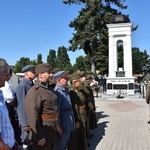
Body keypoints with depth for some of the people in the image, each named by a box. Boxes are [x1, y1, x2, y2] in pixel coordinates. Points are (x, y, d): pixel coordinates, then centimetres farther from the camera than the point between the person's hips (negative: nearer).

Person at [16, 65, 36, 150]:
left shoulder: (32, 84, 6)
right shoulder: (22, 86, -18)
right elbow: (22, 106, -20)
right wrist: (25, 123, -18)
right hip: (28, 120, -8)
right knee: (27, 143, 8)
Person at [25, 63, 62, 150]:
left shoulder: (50, 89, 9)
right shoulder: (34, 92, -18)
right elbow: (33, 117, -22)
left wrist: (58, 125, 17)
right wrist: (39, 137, -20)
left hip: (53, 130, 8)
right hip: (43, 131, -8)